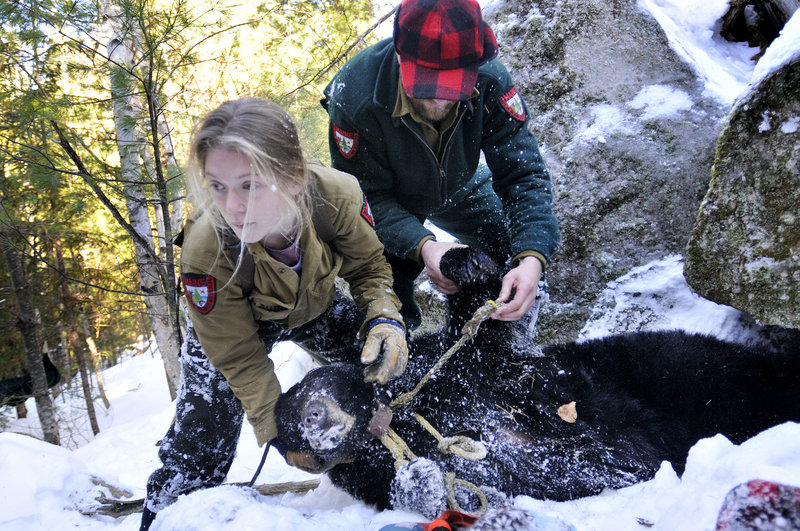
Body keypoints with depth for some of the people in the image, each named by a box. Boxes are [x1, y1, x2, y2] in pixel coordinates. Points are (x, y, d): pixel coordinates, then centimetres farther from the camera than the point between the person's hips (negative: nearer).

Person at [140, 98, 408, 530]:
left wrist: (384, 317, -34)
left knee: (389, 366, -4)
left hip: (316, 306, 3)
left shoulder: (337, 196, -36)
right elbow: (240, 357, -23)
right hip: (233, 323, -2)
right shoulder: (206, 251, -38)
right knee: (199, 444, -9)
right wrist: (278, 431, -25)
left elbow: (369, 267, -15)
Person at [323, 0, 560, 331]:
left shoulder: (490, 81, -32)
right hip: (392, 199, -2)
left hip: (460, 189, 3)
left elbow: (522, 176, -29)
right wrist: (421, 245, -48)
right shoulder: (354, 96, -37)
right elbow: (367, 196, -29)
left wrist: (533, 258, -45)